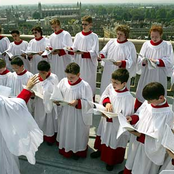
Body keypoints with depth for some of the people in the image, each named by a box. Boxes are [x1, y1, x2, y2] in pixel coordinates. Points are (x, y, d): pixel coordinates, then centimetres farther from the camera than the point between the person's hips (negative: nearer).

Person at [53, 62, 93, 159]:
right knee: (66, 131, 23)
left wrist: (78, 102, -32)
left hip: (79, 115, -4)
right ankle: (65, 149, 48)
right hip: (66, 113, 5)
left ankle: (78, 151, 42)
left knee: (78, 133, 16)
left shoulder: (85, 86, -22)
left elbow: (89, 102, -18)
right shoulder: (63, 81, -8)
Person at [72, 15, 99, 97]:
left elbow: (94, 52, -13)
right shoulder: (78, 35, 6)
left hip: (89, 64, -3)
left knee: (89, 82, 4)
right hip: (79, 63, 4)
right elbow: (74, 48, 8)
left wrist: (83, 53, -29)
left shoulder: (94, 36, -6)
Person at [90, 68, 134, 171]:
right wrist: (107, 102, -17)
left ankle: (112, 161, 43)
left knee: (115, 142, 16)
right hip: (106, 121, 6)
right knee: (103, 136, 28)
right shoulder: (110, 87, -13)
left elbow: (126, 115, -26)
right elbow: (104, 96, 4)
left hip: (117, 125, -5)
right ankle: (101, 150, 58)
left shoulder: (128, 97, -30)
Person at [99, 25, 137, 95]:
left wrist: (121, 63, -31)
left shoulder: (130, 46, -7)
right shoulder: (111, 42, 6)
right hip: (108, 73, 5)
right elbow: (104, 52, 11)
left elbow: (131, 62, -13)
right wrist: (101, 56, -12)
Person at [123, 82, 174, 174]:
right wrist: (132, 118, -14)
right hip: (136, 141, 5)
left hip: (149, 148, -5)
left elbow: (159, 137, -23)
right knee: (132, 160, 28)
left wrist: (141, 135, -27)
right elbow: (138, 115, 7)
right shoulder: (147, 103, -10)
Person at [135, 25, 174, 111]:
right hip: (146, 76, 2)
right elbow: (139, 59, -1)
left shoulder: (167, 45, -3)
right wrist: (143, 61, -24)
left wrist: (156, 61, -25)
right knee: (141, 95, 9)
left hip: (159, 77, -1)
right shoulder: (146, 44, 2)